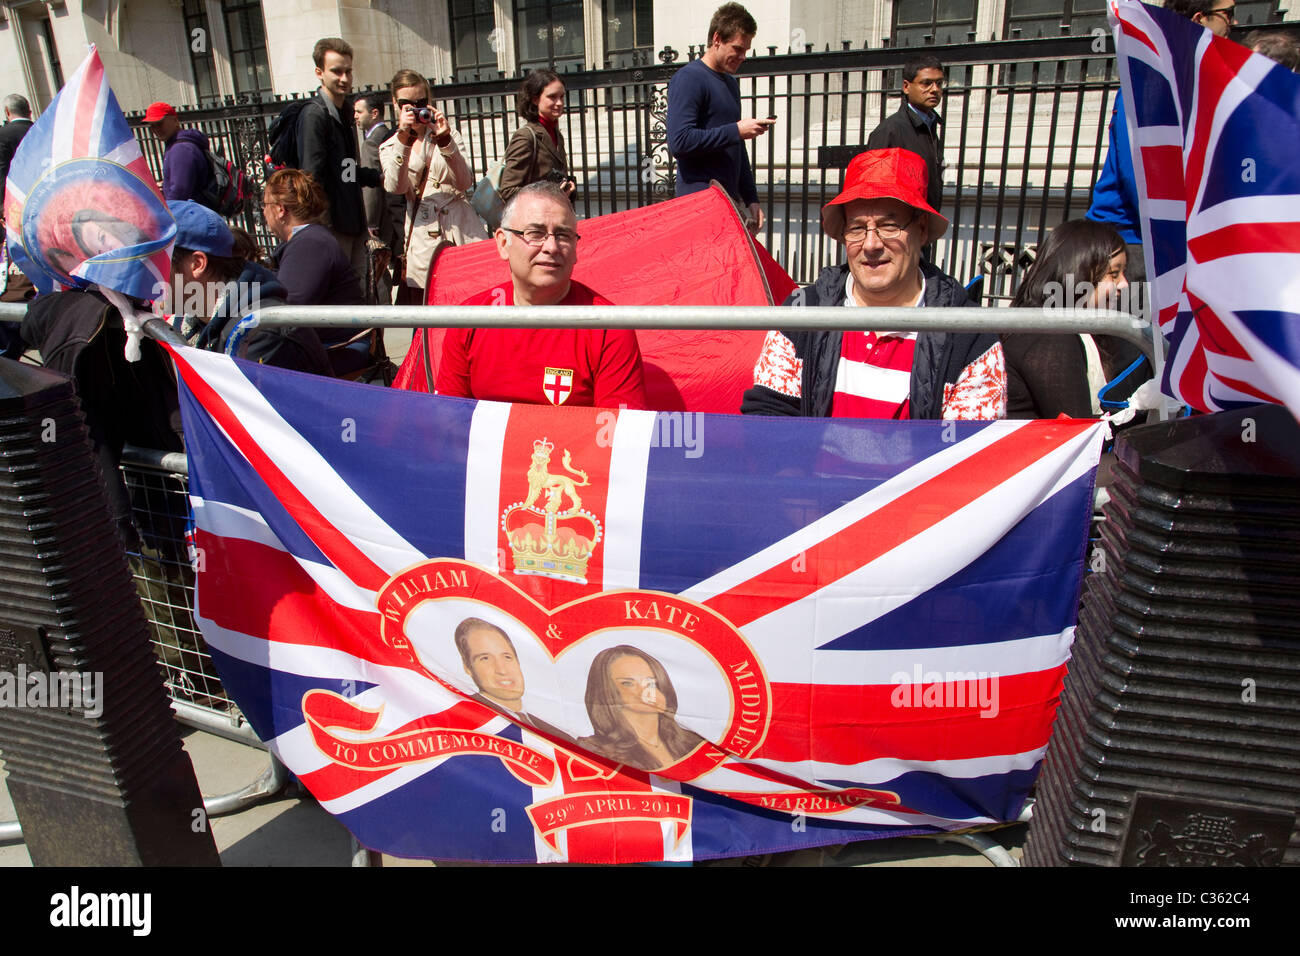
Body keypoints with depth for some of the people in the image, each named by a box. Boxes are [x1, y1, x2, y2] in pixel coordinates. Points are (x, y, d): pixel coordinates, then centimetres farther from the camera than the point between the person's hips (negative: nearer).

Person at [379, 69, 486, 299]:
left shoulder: (447, 134, 13)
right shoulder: (389, 148, 13)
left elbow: (465, 182, -3)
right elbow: (395, 187, -8)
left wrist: (445, 140, -14)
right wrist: (403, 139, -16)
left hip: (461, 229, 0)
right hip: (422, 235, 0)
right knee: (424, 298, -4)